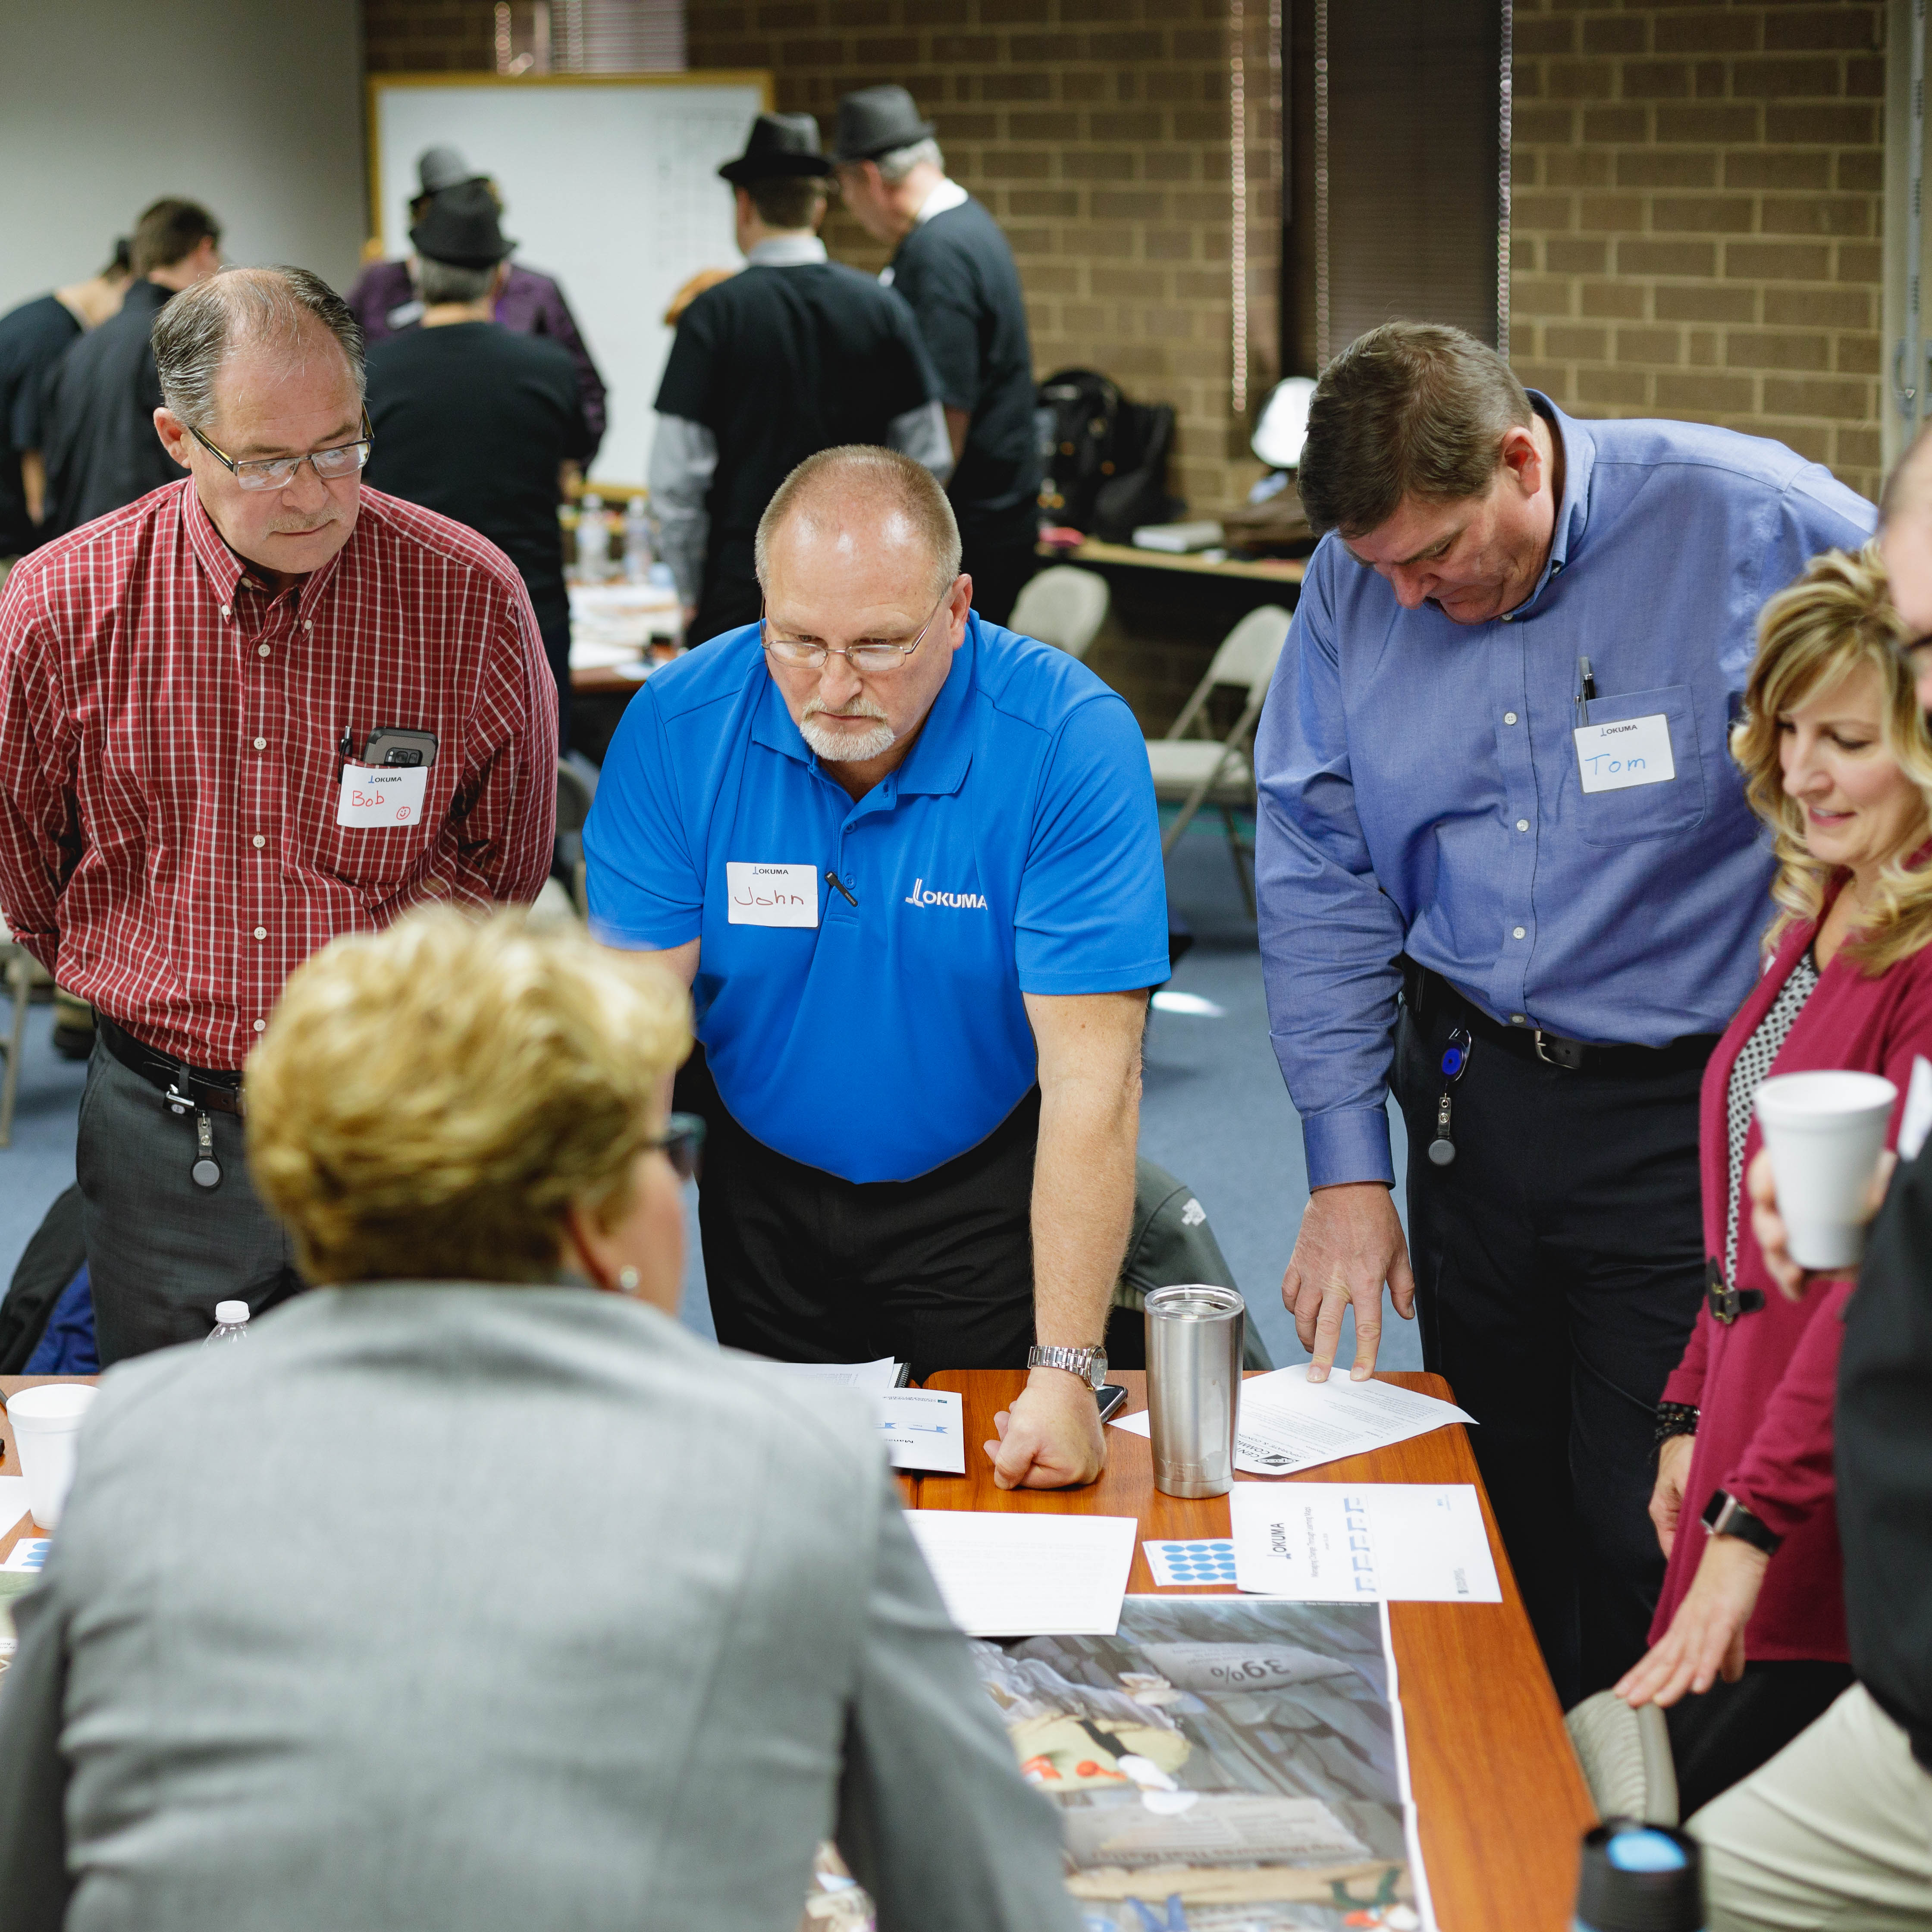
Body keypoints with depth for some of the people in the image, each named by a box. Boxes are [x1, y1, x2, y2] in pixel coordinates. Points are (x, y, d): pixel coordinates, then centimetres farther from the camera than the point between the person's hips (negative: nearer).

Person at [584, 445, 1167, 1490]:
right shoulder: (677, 727, -17)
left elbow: (1090, 1074, -27)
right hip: (762, 1187, 2)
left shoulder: (1074, 741, -25)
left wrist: (1066, 1371, -33)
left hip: (983, 1195, -2)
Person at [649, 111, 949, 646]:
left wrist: (691, 592, 3)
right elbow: (928, 460, 5)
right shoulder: (882, 309, 3)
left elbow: (677, 476, -8)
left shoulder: (713, 314, -6)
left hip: (742, 589, -3)